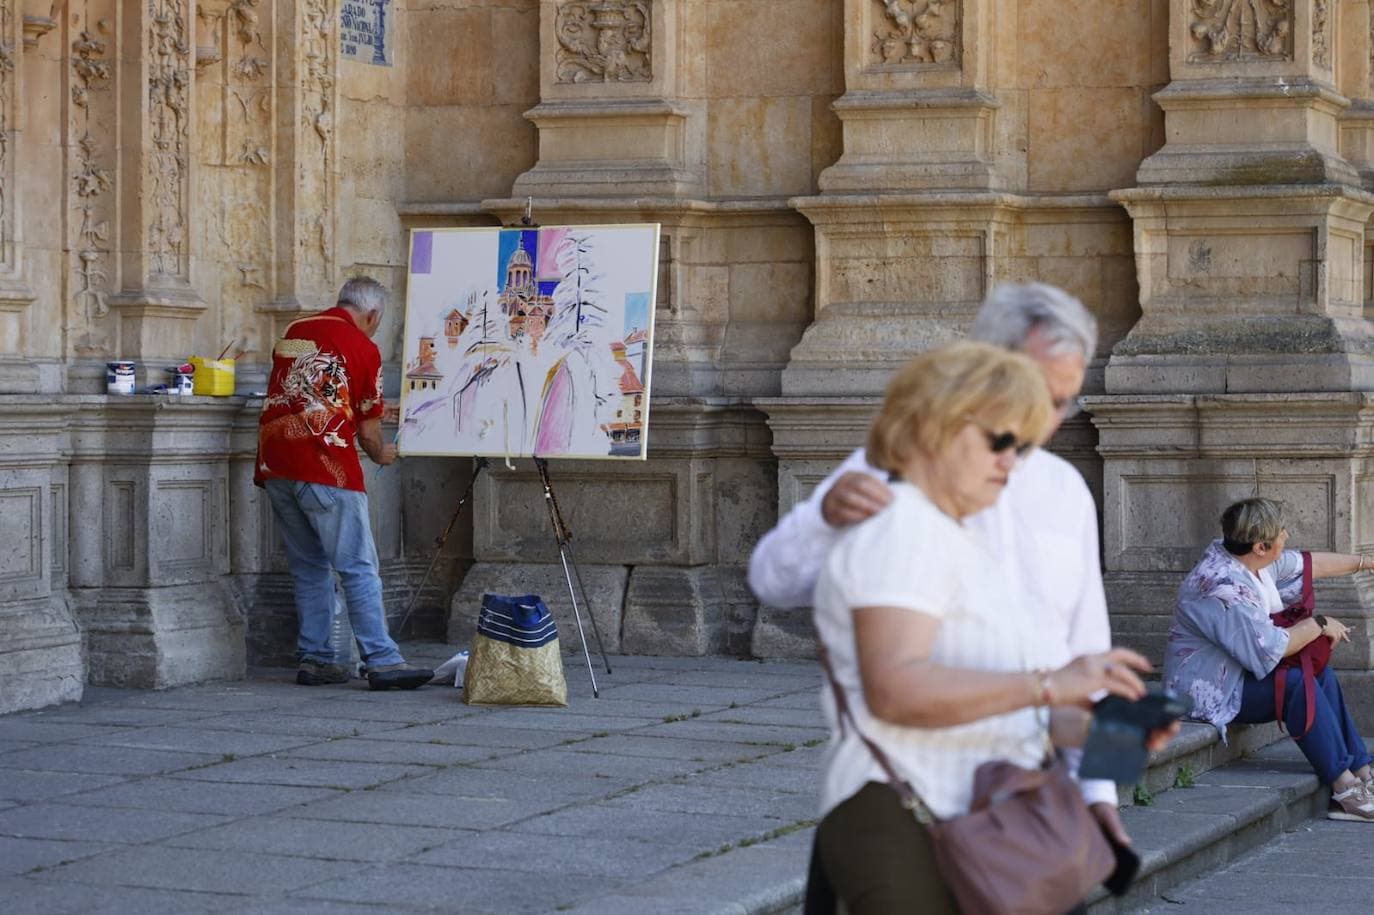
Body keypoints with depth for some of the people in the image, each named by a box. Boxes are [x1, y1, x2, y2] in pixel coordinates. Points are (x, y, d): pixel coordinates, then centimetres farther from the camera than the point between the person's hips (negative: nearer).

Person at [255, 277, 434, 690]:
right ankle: (382, 660, -7)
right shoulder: (362, 348, -2)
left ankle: (315, 659, 13)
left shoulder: (293, 331, 16)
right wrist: (382, 454, 21)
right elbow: (368, 430, 0)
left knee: (309, 568, 14)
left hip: (276, 466, 7)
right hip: (326, 469, -6)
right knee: (359, 568, -4)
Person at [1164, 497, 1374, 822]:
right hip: (1209, 692, -11)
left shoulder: (1253, 560, 3)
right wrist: (1319, 625, -14)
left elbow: (1311, 563, 19)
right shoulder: (1222, 588, -29)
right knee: (1297, 684, -24)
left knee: (1321, 673, 0)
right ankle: (1344, 786, -21)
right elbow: (1270, 648, -28)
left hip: (1235, 674, 11)